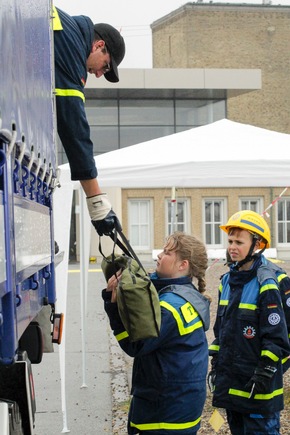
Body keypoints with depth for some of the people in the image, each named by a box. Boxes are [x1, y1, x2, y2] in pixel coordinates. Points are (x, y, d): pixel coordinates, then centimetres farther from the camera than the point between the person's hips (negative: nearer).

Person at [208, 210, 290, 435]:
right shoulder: (228, 279, 10)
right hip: (230, 380, 8)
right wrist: (216, 362, 15)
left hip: (256, 383, -8)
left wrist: (266, 372, -17)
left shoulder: (268, 283, -14)